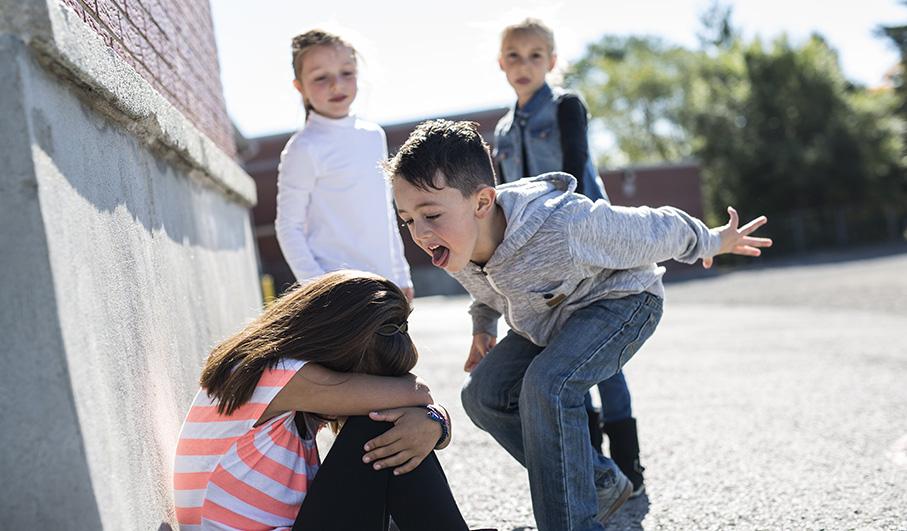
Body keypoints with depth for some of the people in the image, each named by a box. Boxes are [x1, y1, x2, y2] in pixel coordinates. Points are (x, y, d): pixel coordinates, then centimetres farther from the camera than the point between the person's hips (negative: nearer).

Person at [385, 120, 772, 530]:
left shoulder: (564, 228, -41)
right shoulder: (452, 247, -20)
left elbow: (657, 230, -22)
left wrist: (712, 242, -6)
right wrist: (482, 326, 17)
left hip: (622, 300, -7)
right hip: (549, 319, 8)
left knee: (548, 385, -32)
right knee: (483, 394, -4)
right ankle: (601, 483, 10)